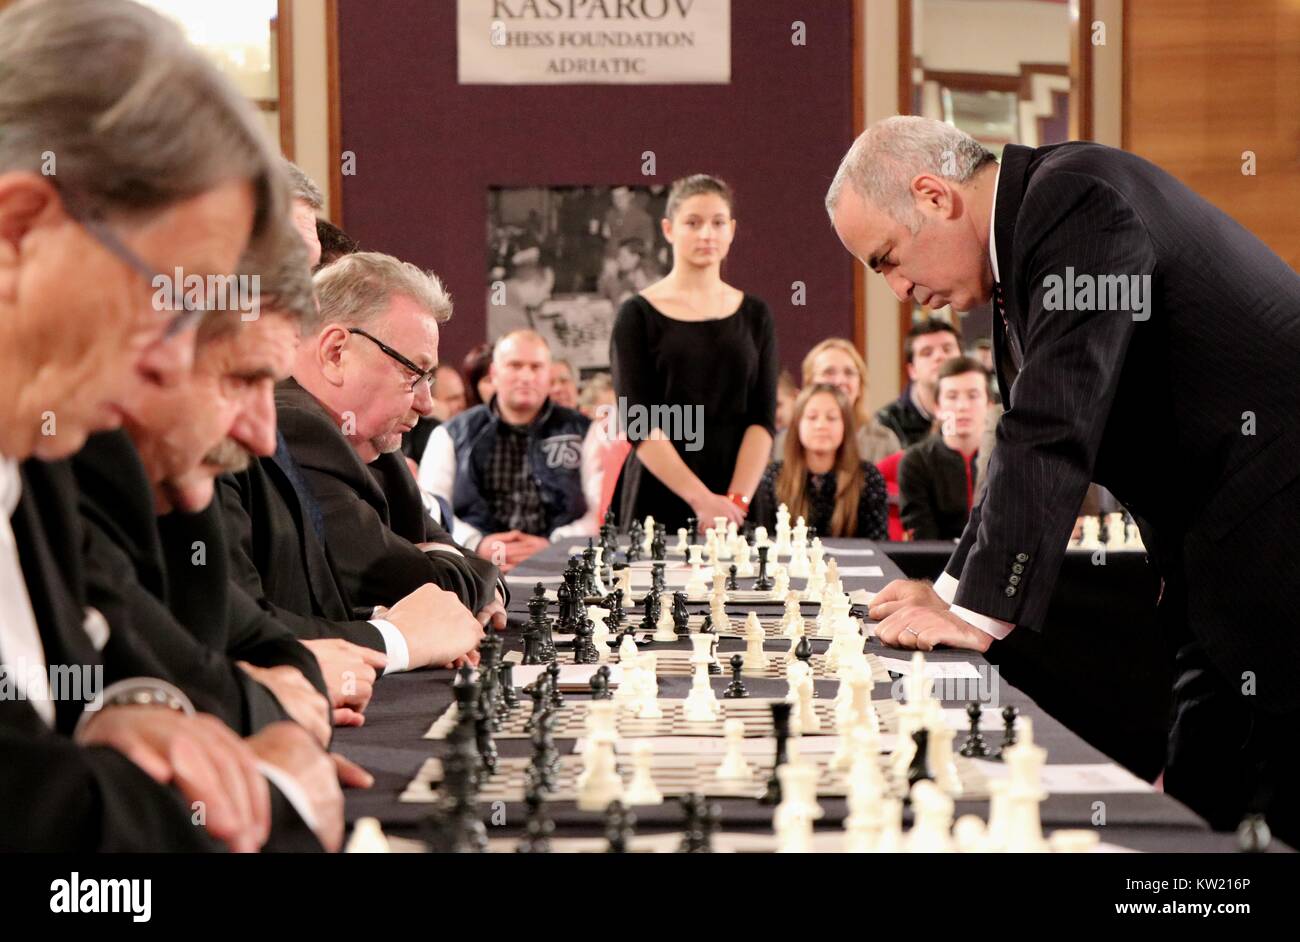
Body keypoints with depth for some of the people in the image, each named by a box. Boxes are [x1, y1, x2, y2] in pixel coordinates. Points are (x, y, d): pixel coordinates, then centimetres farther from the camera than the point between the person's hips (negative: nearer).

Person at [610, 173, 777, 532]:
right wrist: (702, 499, -16)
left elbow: (762, 418, 2)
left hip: (738, 511, 2)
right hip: (659, 504, -2)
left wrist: (737, 499, -12)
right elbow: (639, 424, -8)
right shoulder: (638, 315, 0)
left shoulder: (755, 315, 9)